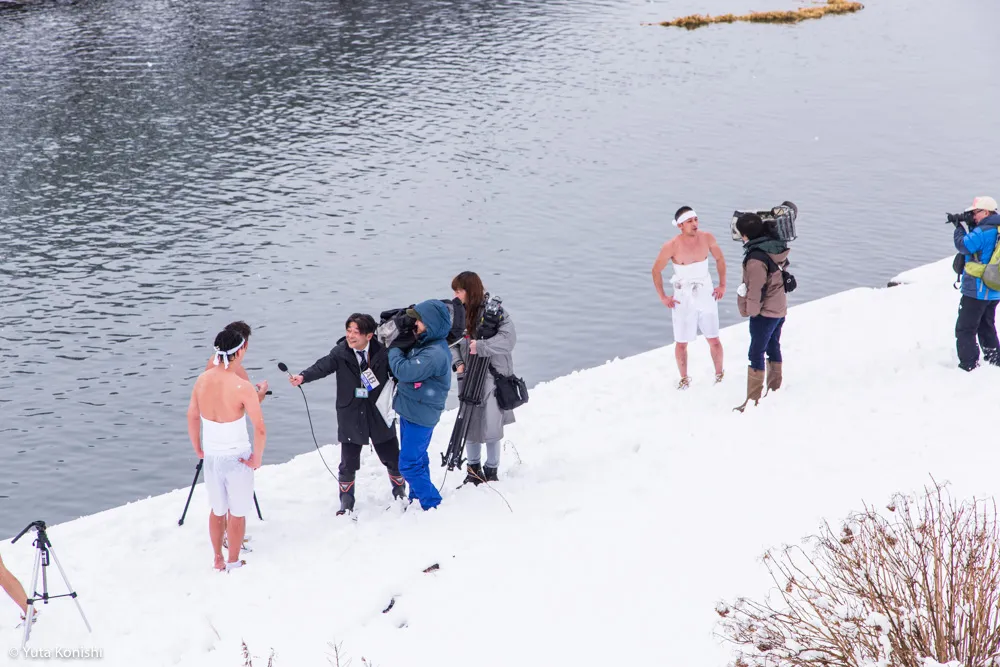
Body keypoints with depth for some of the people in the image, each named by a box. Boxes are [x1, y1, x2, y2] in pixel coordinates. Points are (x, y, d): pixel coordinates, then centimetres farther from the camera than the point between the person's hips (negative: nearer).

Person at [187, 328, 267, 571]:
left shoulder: (202, 380, -6)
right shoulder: (242, 387, -23)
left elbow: (192, 417, 7)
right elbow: (260, 430, -24)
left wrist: (198, 449, 19)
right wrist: (257, 459, -10)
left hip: (211, 457, 5)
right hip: (237, 457, -5)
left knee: (217, 510, 21)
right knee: (237, 512, 13)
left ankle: (218, 560, 33)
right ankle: (233, 563, 24)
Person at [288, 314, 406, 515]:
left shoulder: (382, 352, -10)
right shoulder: (341, 352, -10)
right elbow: (323, 366, -22)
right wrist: (303, 377, -39)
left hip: (379, 415, 0)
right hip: (351, 416, 0)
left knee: (392, 459, 14)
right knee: (348, 464, 8)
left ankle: (400, 492, 40)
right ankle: (346, 502, 28)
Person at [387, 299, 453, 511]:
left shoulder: (435, 354, -27)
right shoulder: (423, 344, 5)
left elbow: (404, 371, -31)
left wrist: (394, 348, -14)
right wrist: (398, 347, -1)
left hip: (420, 416, -10)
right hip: (412, 412, 10)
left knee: (409, 464, -6)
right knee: (417, 459, 22)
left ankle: (433, 504, 4)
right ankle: (417, 500, 36)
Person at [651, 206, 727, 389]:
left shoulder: (707, 238, -10)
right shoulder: (671, 246, -18)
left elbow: (720, 259, 8)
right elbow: (656, 271, -6)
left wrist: (722, 285, 6)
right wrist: (663, 297, -5)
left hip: (707, 296, 2)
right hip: (683, 299, -2)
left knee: (714, 341, 6)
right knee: (681, 343, 5)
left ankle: (719, 374, 27)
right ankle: (684, 379, 23)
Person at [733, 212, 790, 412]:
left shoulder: (755, 259, -28)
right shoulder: (776, 247, -5)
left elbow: (755, 291, -20)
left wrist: (750, 311, -6)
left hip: (764, 313, -9)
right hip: (780, 308, 9)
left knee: (756, 354, 0)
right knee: (773, 347, 22)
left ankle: (753, 400, 4)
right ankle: (774, 388, 36)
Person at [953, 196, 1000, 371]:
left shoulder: (983, 232, -19)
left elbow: (963, 245, -17)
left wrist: (958, 228, -1)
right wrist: (970, 227, 6)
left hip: (976, 291, -9)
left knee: (965, 330, -3)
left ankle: (968, 366, -6)